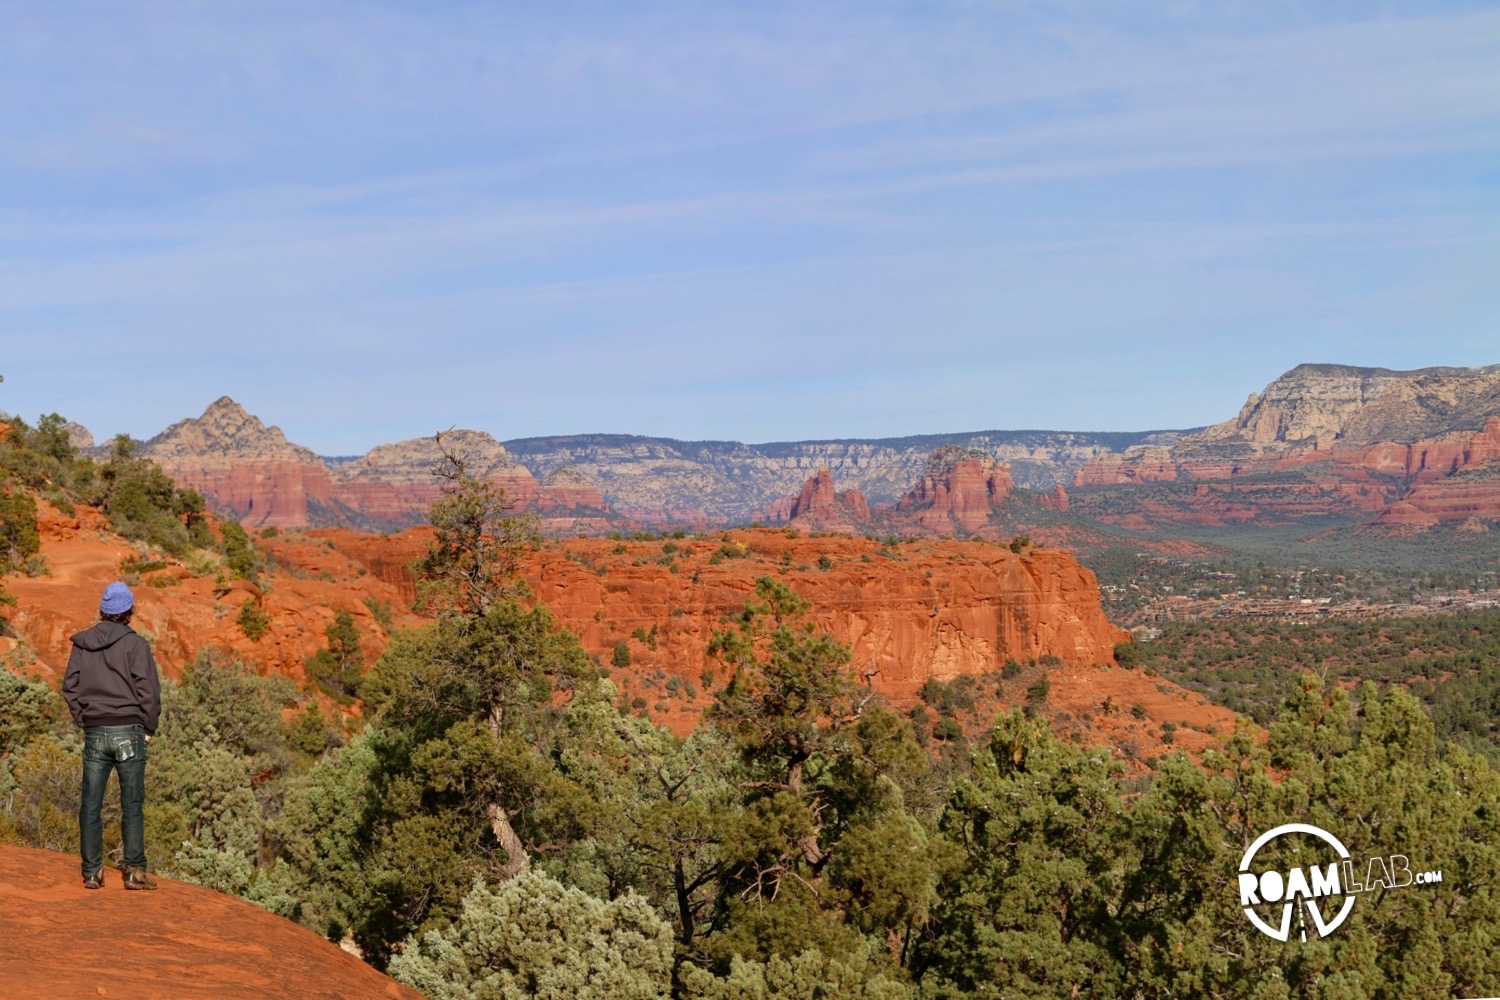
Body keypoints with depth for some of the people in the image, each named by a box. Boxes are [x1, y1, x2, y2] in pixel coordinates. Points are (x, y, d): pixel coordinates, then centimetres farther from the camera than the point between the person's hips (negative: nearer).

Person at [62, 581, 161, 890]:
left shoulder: (82, 643, 5)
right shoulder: (135, 644, -8)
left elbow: (70, 688, 7)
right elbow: (149, 691, -11)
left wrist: (85, 721, 14)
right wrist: (149, 728, 1)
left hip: (94, 733, 3)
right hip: (128, 731, -3)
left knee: (90, 805, 8)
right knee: (132, 804, 2)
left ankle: (92, 872, 10)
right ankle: (135, 871, 2)